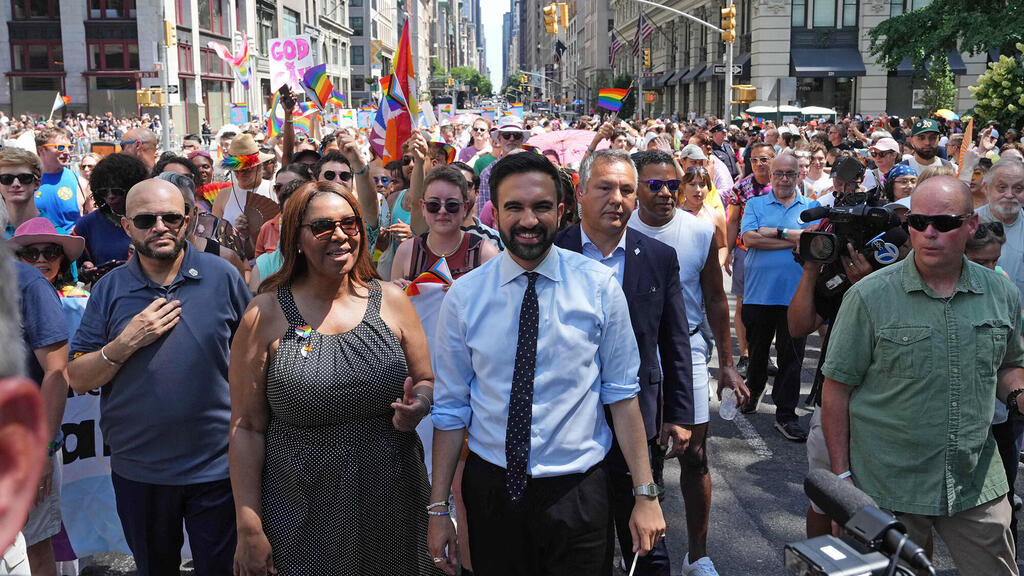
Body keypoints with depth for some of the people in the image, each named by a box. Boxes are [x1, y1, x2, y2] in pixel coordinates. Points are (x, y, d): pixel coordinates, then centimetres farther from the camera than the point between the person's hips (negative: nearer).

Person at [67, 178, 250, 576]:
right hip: (138, 469, 2)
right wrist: (126, 343, -18)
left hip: (216, 465, -2)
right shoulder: (109, 290, -1)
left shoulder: (222, 276, -5)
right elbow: (77, 379, -2)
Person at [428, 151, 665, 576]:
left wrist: (645, 493, -5)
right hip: (491, 488, 1)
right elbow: (450, 407, -2)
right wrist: (438, 509, 0)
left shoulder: (599, 286, -6)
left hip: (577, 491, 0)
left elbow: (621, 393, -4)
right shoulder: (463, 296, -5)